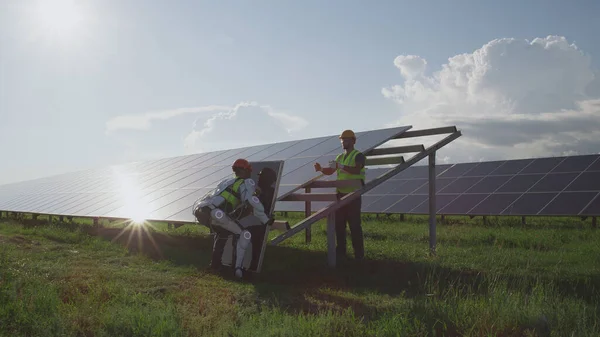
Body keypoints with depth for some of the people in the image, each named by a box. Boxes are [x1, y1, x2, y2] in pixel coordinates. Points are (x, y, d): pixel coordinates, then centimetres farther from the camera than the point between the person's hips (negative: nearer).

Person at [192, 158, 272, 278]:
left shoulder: (227, 181, 33)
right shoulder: (247, 183, 11)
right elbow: (252, 201, -6)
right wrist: (265, 220, 7)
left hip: (198, 210, 8)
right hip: (214, 213, -8)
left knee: (222, 231, 35)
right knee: (244, 234, 7)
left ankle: (215, 263, 36)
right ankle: (238, 267, 1)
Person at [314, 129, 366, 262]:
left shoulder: (358, 155, -8)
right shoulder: (340, 157, 15)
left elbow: (356, 170, -26)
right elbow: (330, 171, 15)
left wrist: (340, 166, -35)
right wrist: (321, 169, -6)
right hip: (340, 194, 7)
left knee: (354, 224, -5)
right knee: (339, 223, 8)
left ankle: (359, 253, 3)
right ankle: (340, 251, 16)